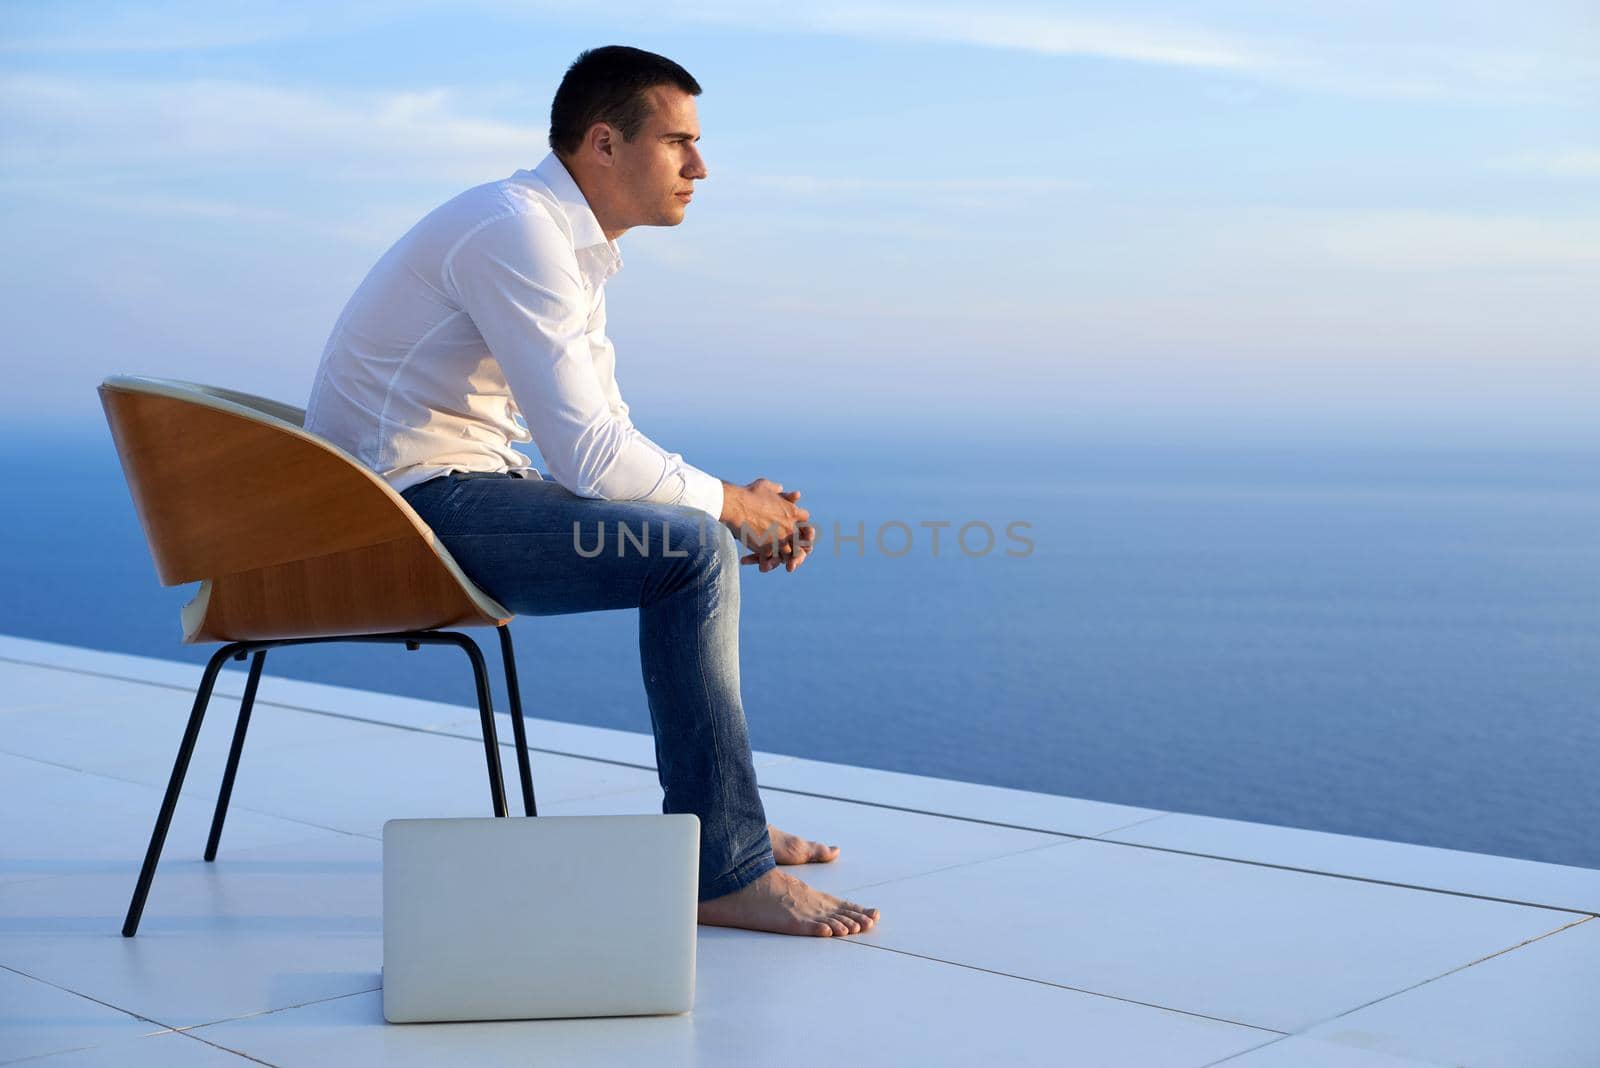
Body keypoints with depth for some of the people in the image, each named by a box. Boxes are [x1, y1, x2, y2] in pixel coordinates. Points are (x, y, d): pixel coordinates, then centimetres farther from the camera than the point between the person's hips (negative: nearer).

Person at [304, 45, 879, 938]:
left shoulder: (576, 245, 13)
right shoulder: (519, 232, -20)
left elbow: (610, 436, 16)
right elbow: (588, 454, -27)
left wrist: (738, 508, 0)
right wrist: (729, 504, -11)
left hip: (461, 486, 11)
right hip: (411, 504, -11)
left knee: (705, 534, 15)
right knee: (691, 551, -22)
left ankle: (713, 820, 21)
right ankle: (726, 872, -16)